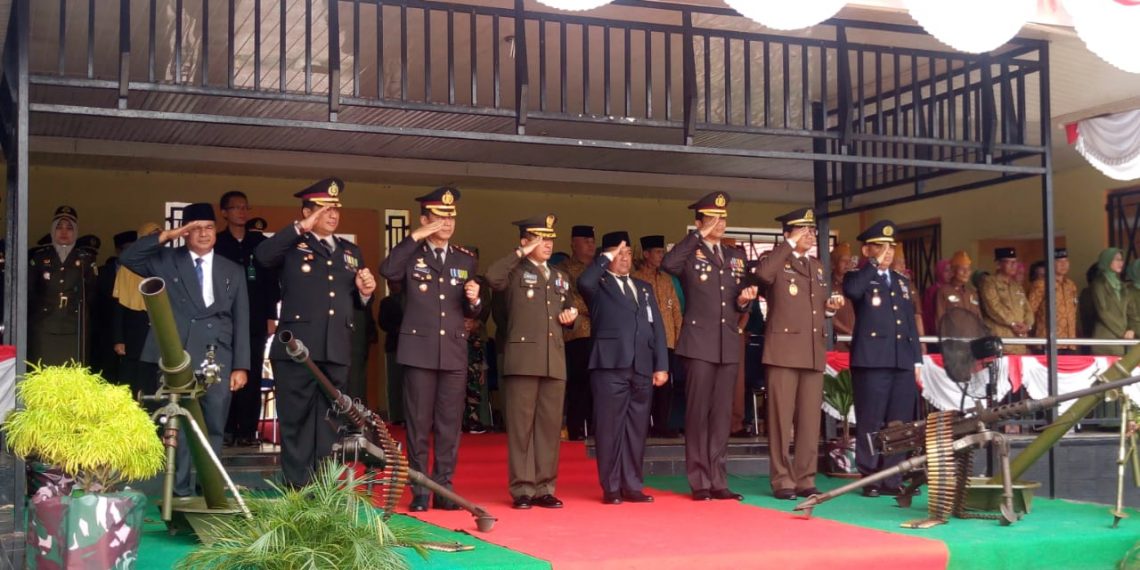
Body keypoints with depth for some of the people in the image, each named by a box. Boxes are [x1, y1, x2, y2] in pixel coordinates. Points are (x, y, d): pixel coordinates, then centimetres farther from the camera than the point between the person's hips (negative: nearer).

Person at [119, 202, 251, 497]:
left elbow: (242, 322, 10)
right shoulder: (166, 261, 9)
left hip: (218, 360, 2)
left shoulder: (233, 271, 14)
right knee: (178, 427, 0)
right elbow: (128, 258, -6)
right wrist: (167, 236, -11)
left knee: (214, 428, 5)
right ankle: (181, 490, 6)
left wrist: (241, 366, 2)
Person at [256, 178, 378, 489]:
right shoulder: (292, 246, 3)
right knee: (296, 423, -1)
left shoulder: (351, 251, 20)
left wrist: (365, 292, 1)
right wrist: (300, 228, -19)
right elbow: (262, 255, -19)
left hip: (337, 351, 5)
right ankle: (296, 491, 5)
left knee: (329, 426, 9)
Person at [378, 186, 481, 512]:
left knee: (449, 424, 5)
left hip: (454, 353, 3)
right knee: (419, 423, 1)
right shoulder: (412, 254, 2)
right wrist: (415, 238, -18)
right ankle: (419, 491, 9)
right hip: (419, 350, -3)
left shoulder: (465, 259, 12)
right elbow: (388, 271, -21)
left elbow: (472, 312, 15)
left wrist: (474, 299, -8)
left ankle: (444, 488, 13)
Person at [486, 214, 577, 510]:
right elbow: (492, 277, -23)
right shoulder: (515, 273, 0)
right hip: (523, 358, -6)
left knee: (550, 425, 6)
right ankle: (522, 489, 3)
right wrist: (521, 253, -15)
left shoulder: (560, 277, 20)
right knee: (521, 424, -2)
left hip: (555, 361, 6)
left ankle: (544, 488, 13)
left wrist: (571, 316, 8)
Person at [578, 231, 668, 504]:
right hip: (610, 366, -5)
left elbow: (657, 327, 16)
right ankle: (611, 488, 2)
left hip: (642, 368, 5)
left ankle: (632, 486, 11)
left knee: (636, 429, 6)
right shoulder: (599, 285, 6)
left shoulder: (644, 288, 22)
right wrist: (606, 257, -8)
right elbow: (584, 282, -20)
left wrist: (661, 365, 7)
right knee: (610, 428, -3)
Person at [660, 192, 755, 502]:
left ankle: (719, 482, 12)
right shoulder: (691, 253, -1)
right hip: (699, 344, -5)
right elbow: (667, 264, -25)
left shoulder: (735, 257, 17)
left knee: (722, 414, 7)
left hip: (729, 346, 6)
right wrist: (698, 236, -18)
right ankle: (700, 482, 4)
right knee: (698, 413, -2)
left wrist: (744, 300, -2)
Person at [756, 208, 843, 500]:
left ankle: (806, 479, 12)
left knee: (810, 418, 6)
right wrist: (789, 244, -17)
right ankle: (782, 480, 3)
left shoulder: (817, 266, 21)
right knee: (781, 416, -3)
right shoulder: (777, 262, 0)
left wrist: (831, 306, 7)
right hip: (784, 349, -6)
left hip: (814, 351, 6)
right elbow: (762, 273, -26)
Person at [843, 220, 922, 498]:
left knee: (900, 424, 5)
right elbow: (851, 291, -23)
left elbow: (911, 323, 20)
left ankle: (892, 480, 10)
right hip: (872, 360, -5)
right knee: (870, 423, -4)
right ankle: (870, 480, 1)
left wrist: (917, 359, 13)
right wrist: (874, 264, -13)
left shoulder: (902, 281, 21)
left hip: (902, 361, 5)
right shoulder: (858, 278, 4)